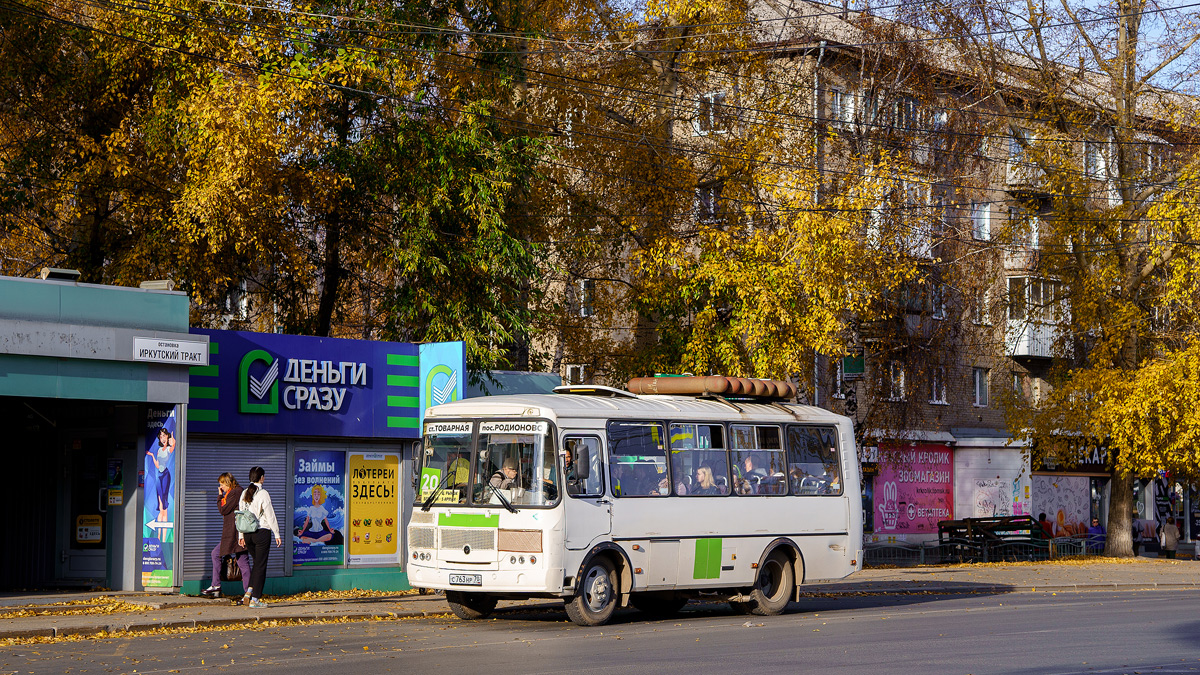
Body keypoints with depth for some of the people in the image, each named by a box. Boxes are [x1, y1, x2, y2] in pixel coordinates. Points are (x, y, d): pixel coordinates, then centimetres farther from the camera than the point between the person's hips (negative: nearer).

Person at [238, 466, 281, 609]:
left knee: (257, 562, 21)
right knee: (260, 565, 1)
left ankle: (249, 592, 7)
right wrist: (277, 534, -4)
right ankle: (255, 599, 1)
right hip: (262, 532, -6)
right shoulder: (263, 494, -12)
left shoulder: (244, 494, 5)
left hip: (248, 533, 6)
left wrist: (241, 535, 16)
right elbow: (270, 516, -10)